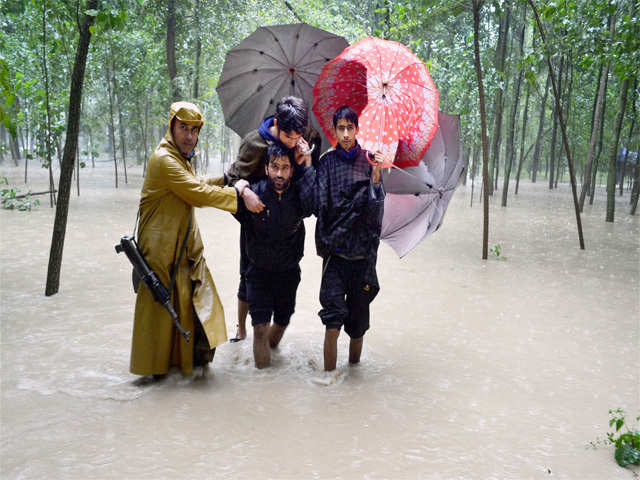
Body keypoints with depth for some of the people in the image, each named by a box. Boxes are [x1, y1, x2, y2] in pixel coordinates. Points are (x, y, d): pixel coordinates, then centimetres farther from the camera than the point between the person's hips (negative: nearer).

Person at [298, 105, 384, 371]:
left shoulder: (369, 160, 3)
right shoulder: (327, 162, 4)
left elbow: (375, 210, -5)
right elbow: (315, 205, -8)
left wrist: (376, 176, -18)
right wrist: (308, 166, -12)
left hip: (363, 252, 1)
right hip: (334, 252, -1)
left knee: (358, 324, 9)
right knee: (333, 320, -9)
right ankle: (329, 373, 6)